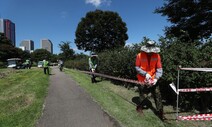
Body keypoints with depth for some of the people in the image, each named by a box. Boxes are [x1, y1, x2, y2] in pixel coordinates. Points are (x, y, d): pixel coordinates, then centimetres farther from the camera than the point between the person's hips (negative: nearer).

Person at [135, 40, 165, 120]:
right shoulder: (140, 55, -13)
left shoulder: (157, 56, -7)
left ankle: (160, 113, 25)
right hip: (143, 80, -2)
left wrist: (156, 78, -19)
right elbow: (137, 68, -6)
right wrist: (145, 74, -19)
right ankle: (139, 108, 38)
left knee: (158, 96, 5)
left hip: (153, 80, 2)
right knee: (143, 96, 9)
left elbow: (159, 69, -5)